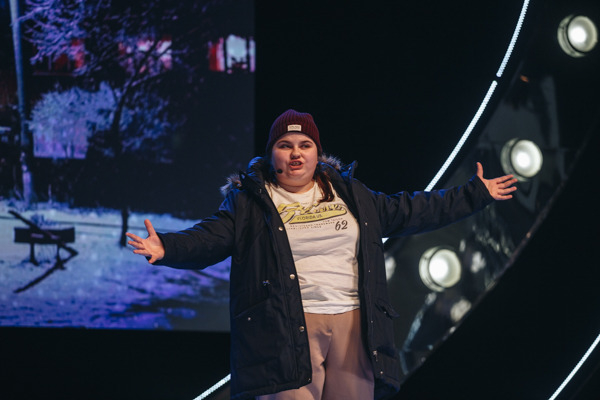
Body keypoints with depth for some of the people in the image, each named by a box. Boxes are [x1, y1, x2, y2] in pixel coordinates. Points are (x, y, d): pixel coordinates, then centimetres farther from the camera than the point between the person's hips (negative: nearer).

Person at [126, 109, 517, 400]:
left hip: (353, 324, 4)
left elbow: (406, 211, 23)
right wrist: (168, 247, -25)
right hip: (287, 329, -4)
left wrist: (475, 195, 24)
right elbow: (209, 238, -4)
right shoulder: (249, 201, 5)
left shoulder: (348, 193, 17)